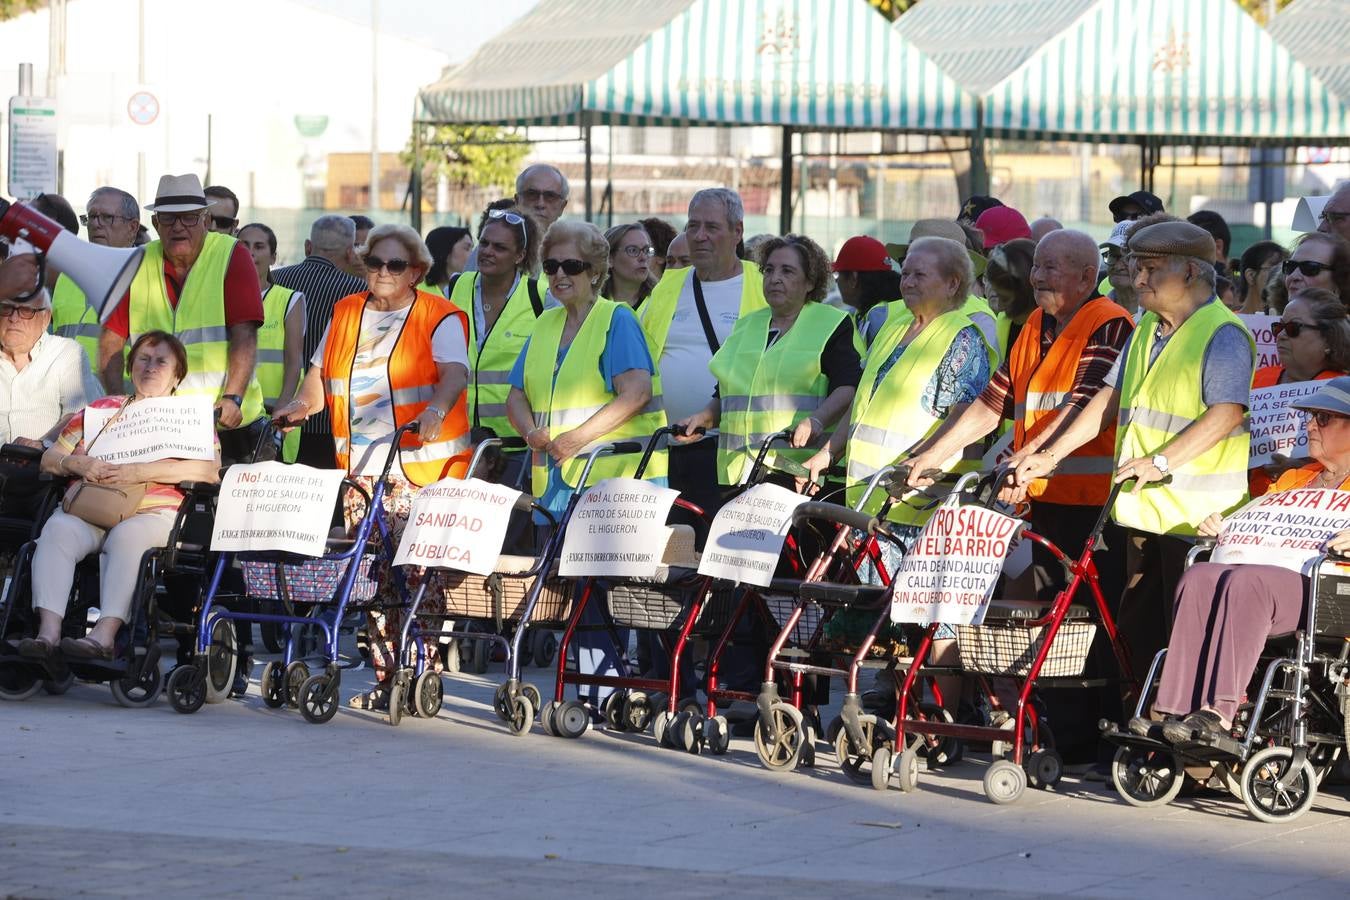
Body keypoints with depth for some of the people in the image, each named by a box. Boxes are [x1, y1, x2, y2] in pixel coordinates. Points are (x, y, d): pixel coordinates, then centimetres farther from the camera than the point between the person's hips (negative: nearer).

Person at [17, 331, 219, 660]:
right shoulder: (100, 409, 28)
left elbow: (209, 470, -3)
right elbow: (51, 458, 21)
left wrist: (140, 472, -13)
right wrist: (79, 465, -4)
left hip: (152, 513, -3)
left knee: (128, 536, -37)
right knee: (58, 530, -30)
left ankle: (105, 633, -49)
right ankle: (48, 630, -43)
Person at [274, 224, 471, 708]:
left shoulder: (439, 317, -1)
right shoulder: (346, 314, 16)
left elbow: (454, 372, -16)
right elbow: (320, 374, 17)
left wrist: (437, 407, -35)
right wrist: (302, 404, -4)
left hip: (422, 471, -5)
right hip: (362, 469, 5)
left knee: (418, 576, -9)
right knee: (372, 578, 4)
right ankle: (386, 678, 10)